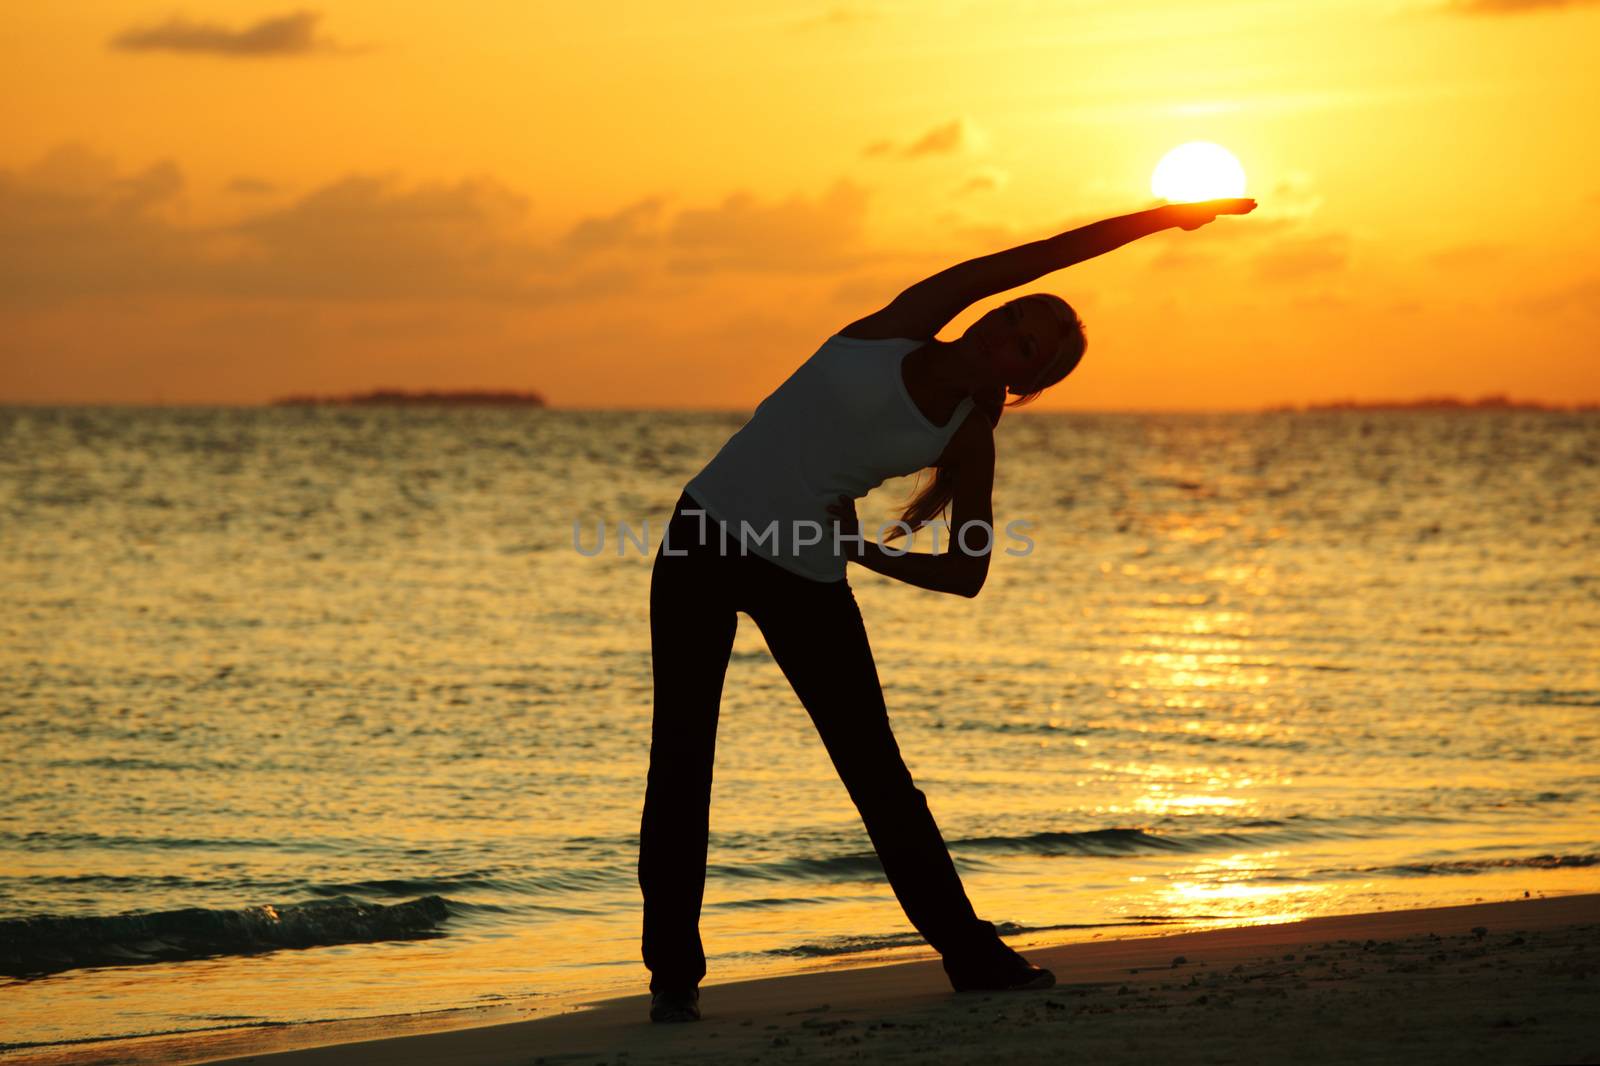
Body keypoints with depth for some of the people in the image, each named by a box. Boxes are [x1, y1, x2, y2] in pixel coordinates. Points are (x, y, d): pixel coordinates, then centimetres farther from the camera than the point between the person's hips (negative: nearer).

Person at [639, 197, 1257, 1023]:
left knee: (876, 768, 5)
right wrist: (1160, 219, -8)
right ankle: (673, 973, 1)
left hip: (806, 580, 2)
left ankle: (970, 955, 14)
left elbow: (966, 575, 0)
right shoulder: (904, 326, -5)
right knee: (681, 754, -5)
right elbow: (1036, 258, -11)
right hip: (708, 539, -2)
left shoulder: (969, 442, -1)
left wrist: (863, 552, -8)